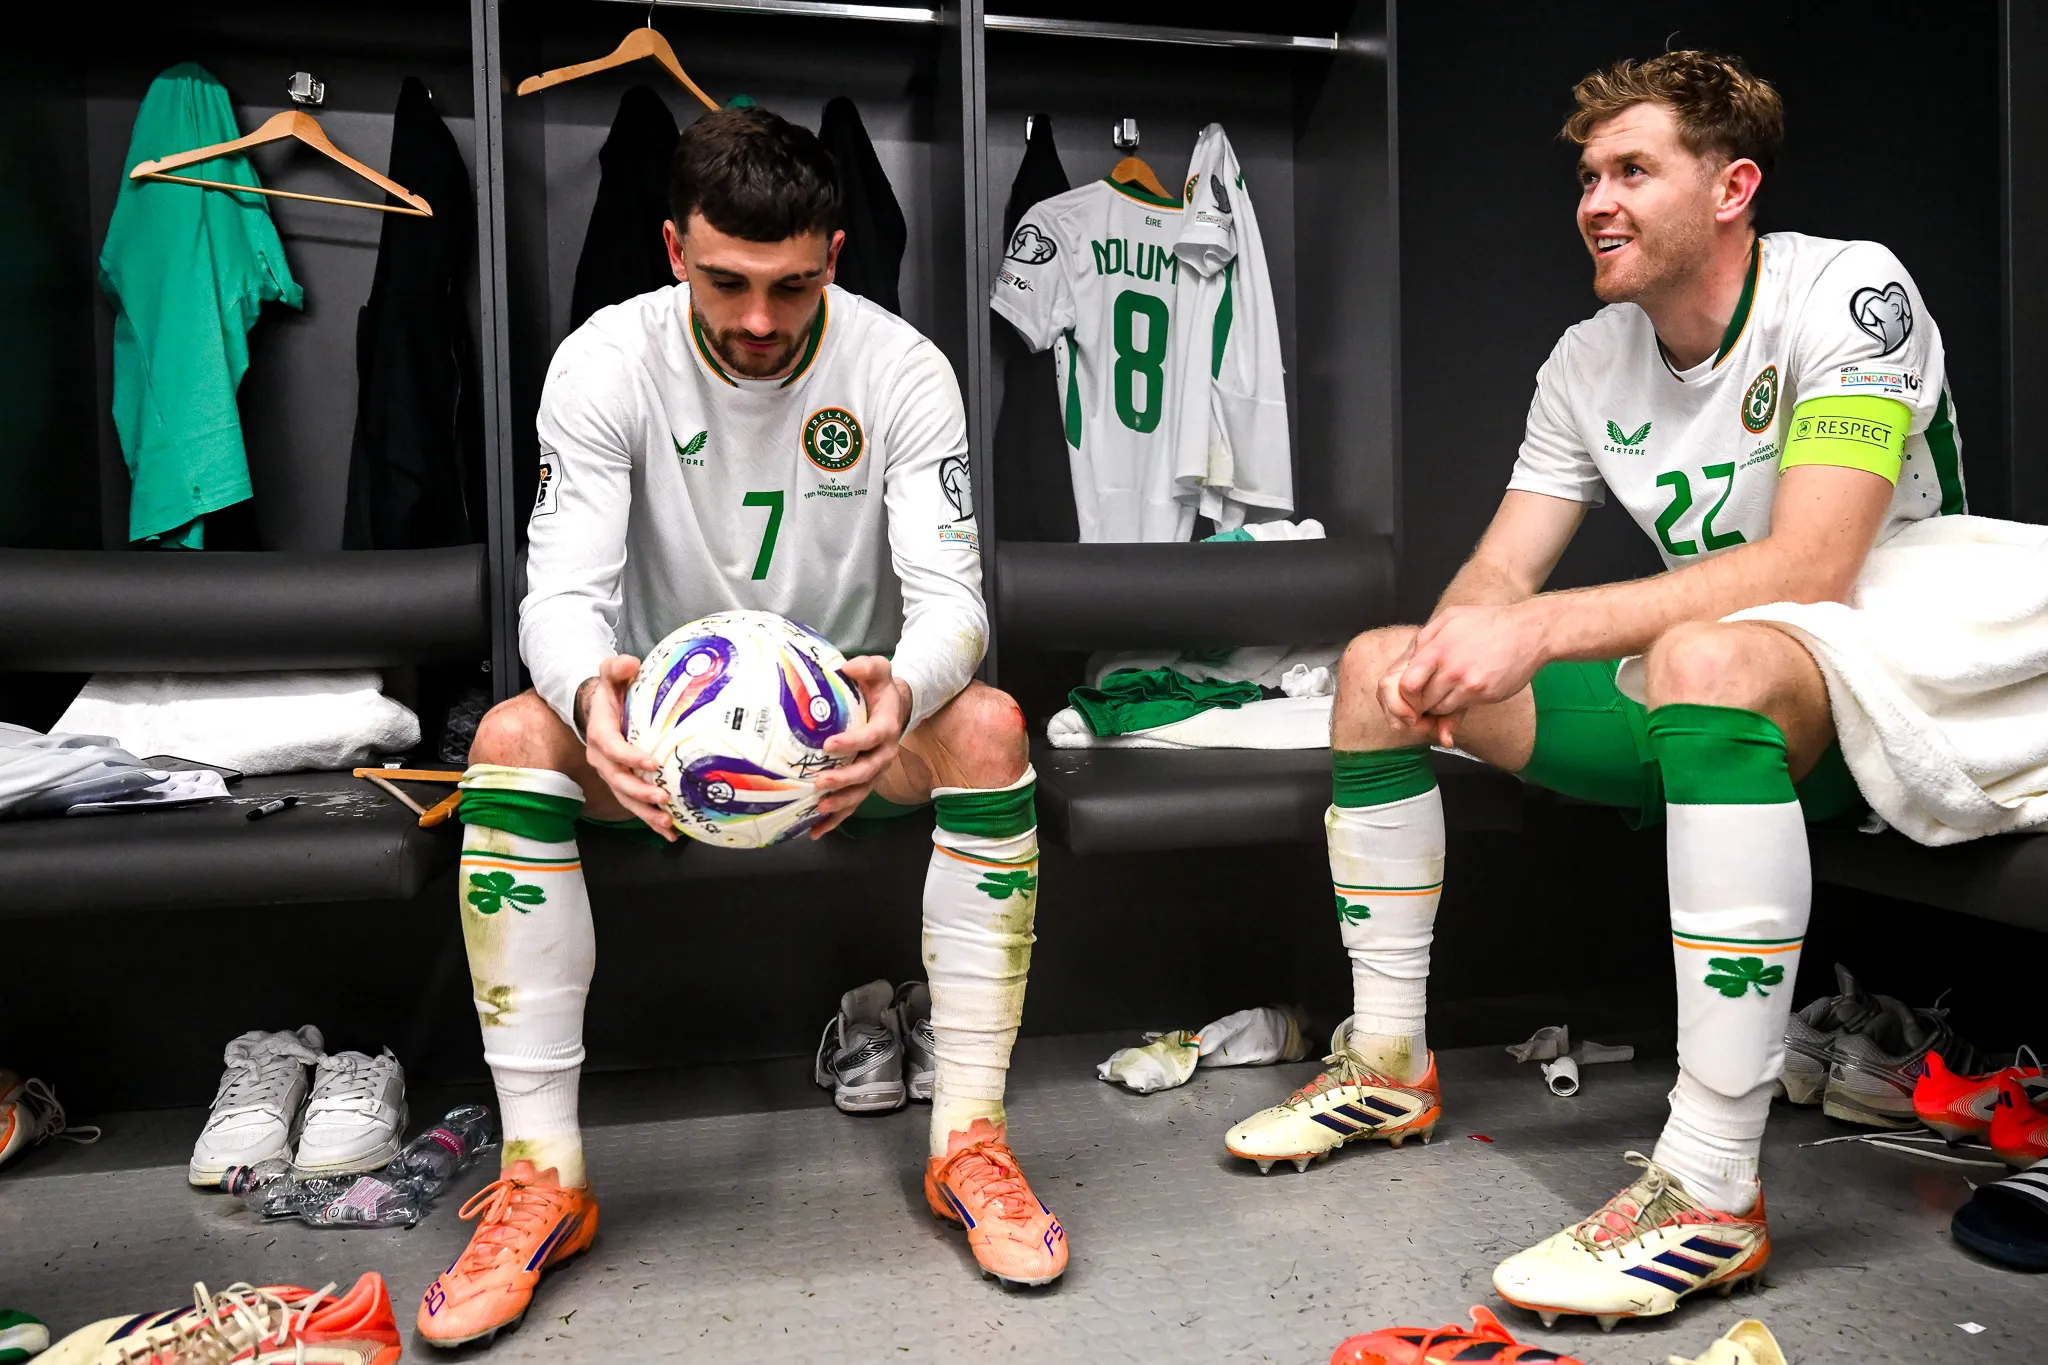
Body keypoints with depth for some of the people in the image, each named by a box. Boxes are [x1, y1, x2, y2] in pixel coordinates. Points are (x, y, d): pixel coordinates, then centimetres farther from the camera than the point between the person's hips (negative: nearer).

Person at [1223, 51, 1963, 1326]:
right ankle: (1388, 1067, 3)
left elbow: (1812, 567, -29)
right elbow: (1499, 573, -1)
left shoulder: (1849, 290, -15)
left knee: (1703, 657, -41)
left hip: (1869, 696, -6)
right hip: (1687, 708, 7)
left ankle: (1714, 1191, -35)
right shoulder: (1589, 362, 4)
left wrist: (1537, 629, -35)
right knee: (1377, 663, -3)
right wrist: (1449, 645, -25)